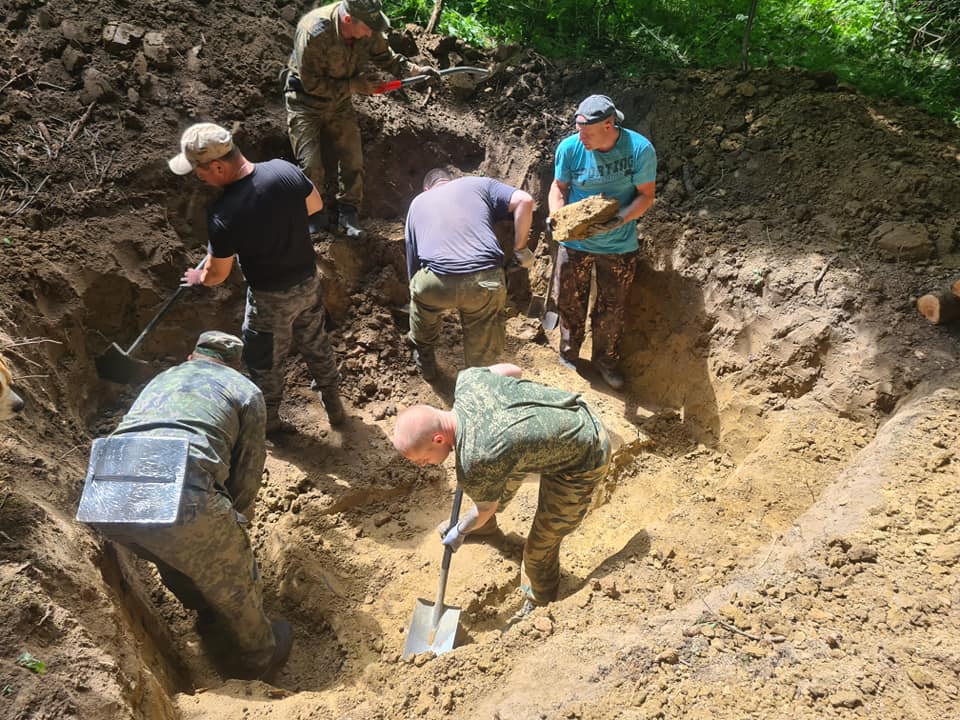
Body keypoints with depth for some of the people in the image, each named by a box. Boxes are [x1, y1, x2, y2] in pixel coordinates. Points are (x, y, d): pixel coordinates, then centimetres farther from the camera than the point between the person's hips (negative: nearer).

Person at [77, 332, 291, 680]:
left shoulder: (160, 379, 35)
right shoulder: (246, 390, 20)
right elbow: (246, 475, 17)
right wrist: (231, 530, 36)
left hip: (103, 498, 6)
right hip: (181, 495, -5)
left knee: (174, 555, 37)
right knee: (234, 582, 22)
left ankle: (207, 612, 59)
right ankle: (261, 657, 43)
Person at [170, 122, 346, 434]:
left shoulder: (222, 214, -29)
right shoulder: (284, 169, -17)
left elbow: (217, 274, -13)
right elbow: (316, 205, 3)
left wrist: (198, 277, 10)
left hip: (271, 298, -5)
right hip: (309, 281, 5)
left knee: (264, 361, 20)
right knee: (316, 343, 26)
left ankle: (268, 419, 42)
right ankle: (334, 406, 44)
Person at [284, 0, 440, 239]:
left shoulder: (368, 31, -17)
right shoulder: (314, 32, -32)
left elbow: (386, 58, 1)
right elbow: (311, 84, -25)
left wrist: (417, 70, -15)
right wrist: (353, 86, -25)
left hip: (340, 101, 5)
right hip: (305, 102, -5)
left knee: (353, 159, 2)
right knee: (311, 165, -8)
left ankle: (348, 214, 17)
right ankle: (313, 215, 16)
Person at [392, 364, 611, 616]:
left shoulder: (475, 463, -34)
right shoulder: (467, 379, -19)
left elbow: (485, 510, -11)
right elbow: (512, 370, 3)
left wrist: (459, 533, 12)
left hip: (582, 461, -8)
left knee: (541, 546, 3)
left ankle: (538, 606, 31)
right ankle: (485, 524, 56)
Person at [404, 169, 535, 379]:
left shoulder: (417, 203, 31)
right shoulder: (480, 184, 26)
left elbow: (412, 265, 34)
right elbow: (524, 201, 8)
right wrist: (520, 249, 16)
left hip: (435, 282, 2)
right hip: (485, 280, -2)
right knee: (482, 360, 18)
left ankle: (425, 364, 54)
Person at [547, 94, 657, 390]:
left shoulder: (640, 149, -19)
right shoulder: (569, 147, -14)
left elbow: (646, 196, -12)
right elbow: (559, 187, -1)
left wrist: (619, 220, -29)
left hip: (619, 246, -1)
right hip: (575, 241, 1)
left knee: (612, 307, 12)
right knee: (569, 301, 12)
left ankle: (606, 360, 35)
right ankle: (568, 355, 36)